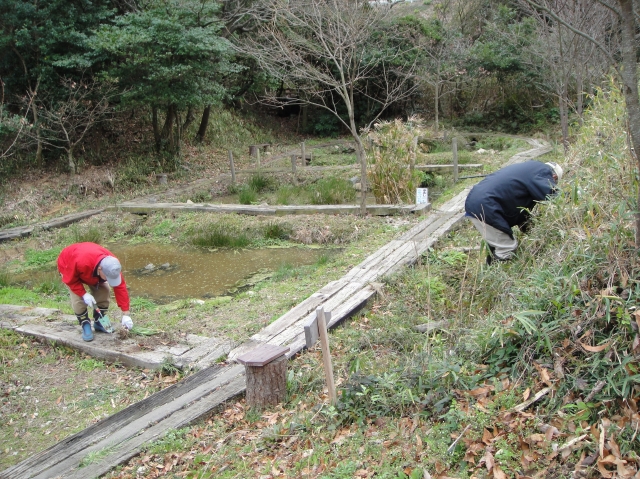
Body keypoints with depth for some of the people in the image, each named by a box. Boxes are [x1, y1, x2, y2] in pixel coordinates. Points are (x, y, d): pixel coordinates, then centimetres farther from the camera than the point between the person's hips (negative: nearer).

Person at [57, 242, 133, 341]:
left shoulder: (112, 265, -34)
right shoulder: (81, 262, -49)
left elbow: (120, 287, -29)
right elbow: (70, 279, -29)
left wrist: (126, 314, -30)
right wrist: (84, 294, -36)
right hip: (69, 266, -4)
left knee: (104, 290, -10)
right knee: (78, 297, -22)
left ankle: (99, 322, 7)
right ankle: (85, 325, -3)